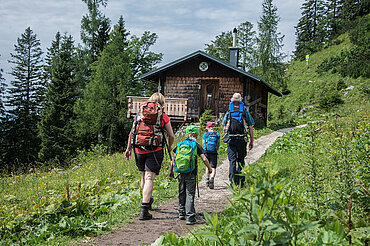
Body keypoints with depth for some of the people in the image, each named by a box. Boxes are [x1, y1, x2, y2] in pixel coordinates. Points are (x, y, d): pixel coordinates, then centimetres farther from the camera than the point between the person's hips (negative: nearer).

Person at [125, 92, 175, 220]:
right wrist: (169, 147, 25)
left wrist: (128, 148, 17)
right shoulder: (163, 116, 3)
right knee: (149, 177, -5)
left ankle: (148, 200, 38)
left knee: (144, 176, 20)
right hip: (155, 151, -3)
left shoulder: (140, 113, 10)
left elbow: (132, 133, 9)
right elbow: (171, 136, 7)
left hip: (139, 150, 3)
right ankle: (144, 209, -12)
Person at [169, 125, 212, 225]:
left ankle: (182, 213, 26)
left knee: (182, 193, 18)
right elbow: (204, 159, -6)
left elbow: (173, 158, 9)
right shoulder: (196, 145, 0)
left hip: (181, 173, 3)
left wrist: (171, 170, 18)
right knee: (190, 195, -2)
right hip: (191, 174, -3)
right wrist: (209, 168, 9)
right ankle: (190, 217, -8)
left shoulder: (180, 144, 10)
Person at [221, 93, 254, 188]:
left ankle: (233, 182, -8)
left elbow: (224, 128, 8)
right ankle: (240, 181, 12)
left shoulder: (228, 112, 8)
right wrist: (251, 141, 10)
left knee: (232, 161, 0)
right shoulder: (245, 112, 6)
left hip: (231, 139, 0)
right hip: (242, 139, 0)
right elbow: (250, 128, 4)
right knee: (241, 160, 12)